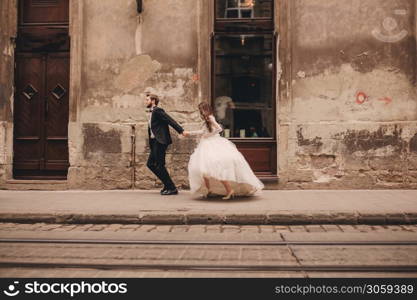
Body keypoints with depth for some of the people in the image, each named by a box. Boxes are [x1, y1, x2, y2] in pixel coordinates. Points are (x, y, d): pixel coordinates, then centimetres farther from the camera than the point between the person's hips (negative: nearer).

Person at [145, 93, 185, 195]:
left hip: (160, 141, -10)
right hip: (155, 142, 10)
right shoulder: (152, 112, 20)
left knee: (160, 165, -8)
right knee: (150, 164, 11)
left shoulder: (157, 111, -9)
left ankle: (172, 188, 0)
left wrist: (181, 130, -26)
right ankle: (167, 185, 16)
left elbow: (170, 120, -18)